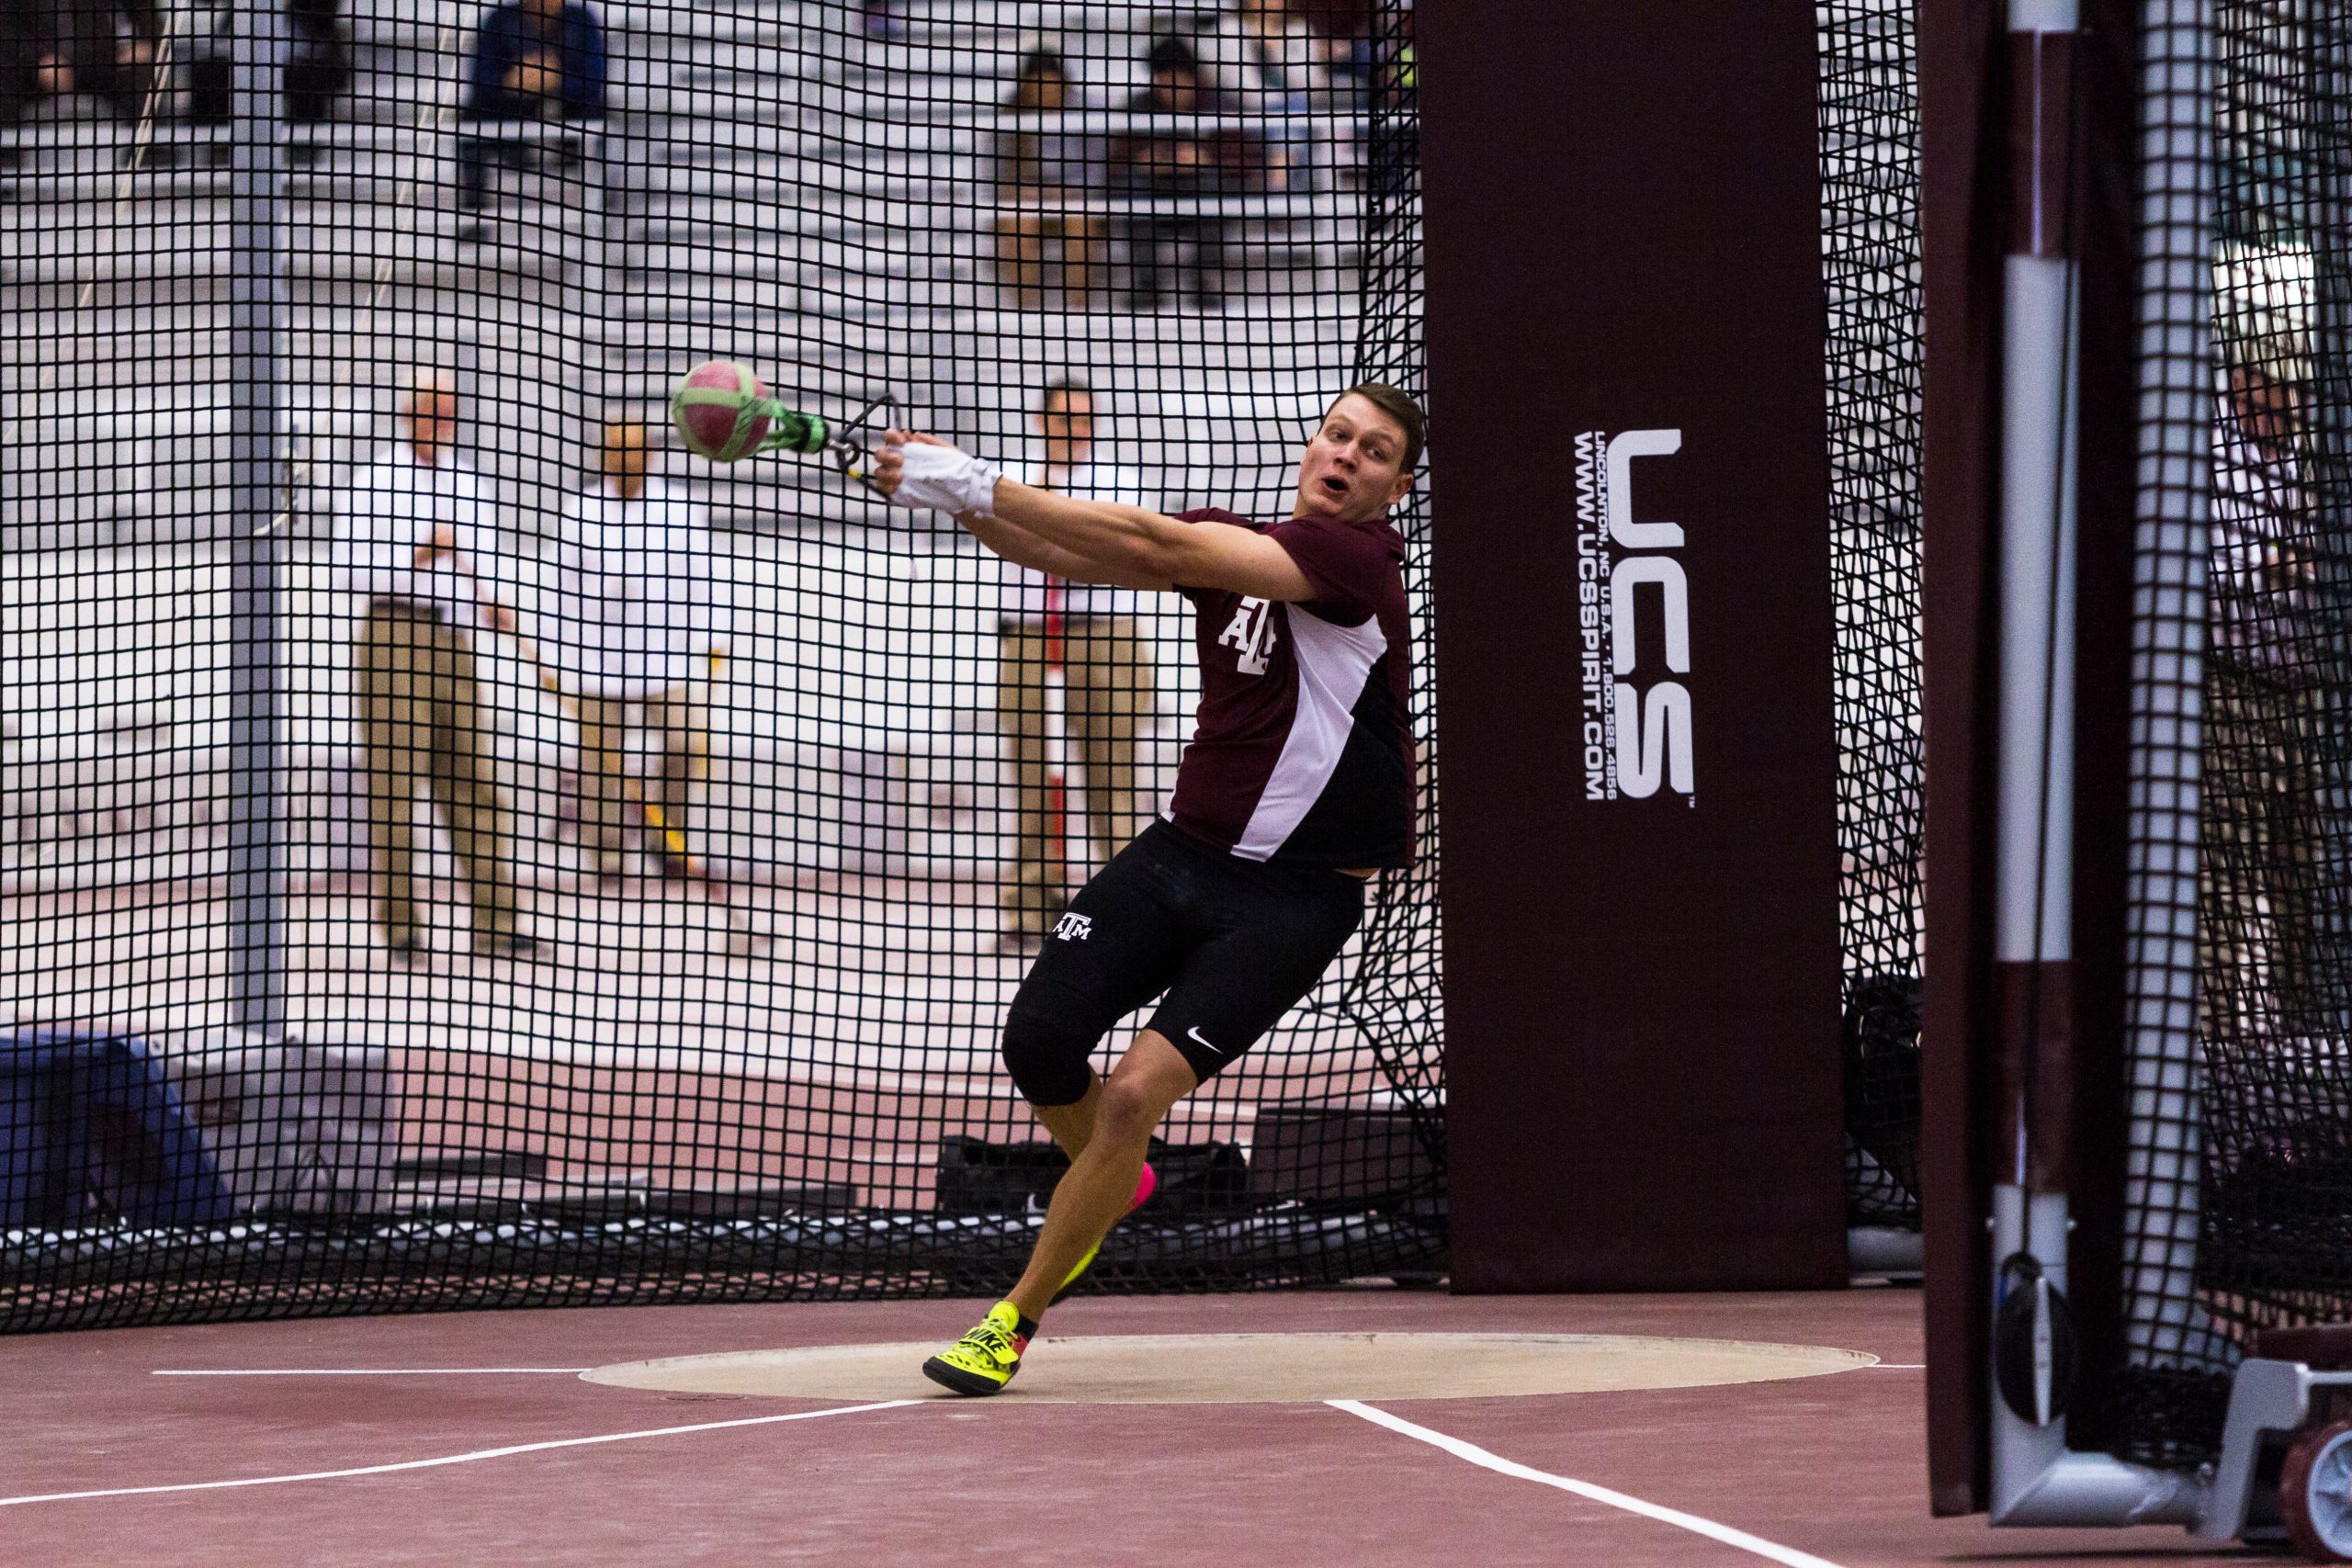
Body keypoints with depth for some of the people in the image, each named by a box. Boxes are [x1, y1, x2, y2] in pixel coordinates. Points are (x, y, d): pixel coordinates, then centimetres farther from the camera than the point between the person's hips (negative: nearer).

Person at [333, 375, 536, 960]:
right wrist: (420, 553, -14)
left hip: (452, 637, 5)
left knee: (472, 780, -1)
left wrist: (488, 605, 5)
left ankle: (494, 924, -3)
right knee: (394, 778, -7)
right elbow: (350, 570, -5)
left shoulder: (465, 484, 17)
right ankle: (400, 926, -6)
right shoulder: (373, 484, -1)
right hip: (392, 632, -5)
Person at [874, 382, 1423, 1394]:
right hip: (1186, 849, 7)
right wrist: (961, 499, -24)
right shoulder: (1230, 540, 4)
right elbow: (1077, 557, -4)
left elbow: (1160, 545, -27)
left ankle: (1015, 1321, 1)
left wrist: (980, 487, -30)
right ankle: (1110, 1185, 35)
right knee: (1038, 1043, 0)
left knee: (1134, 1094, -14)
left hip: (1294, 894, -7)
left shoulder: (1355, 555, -19)